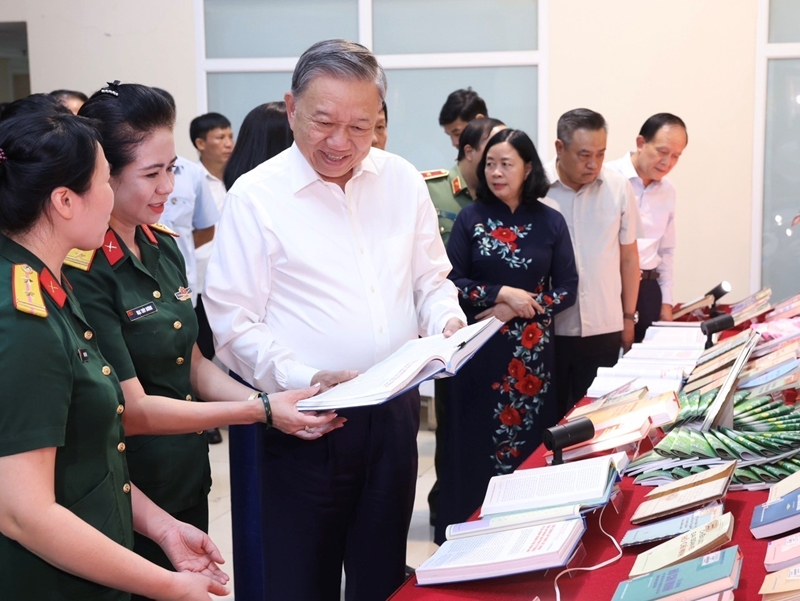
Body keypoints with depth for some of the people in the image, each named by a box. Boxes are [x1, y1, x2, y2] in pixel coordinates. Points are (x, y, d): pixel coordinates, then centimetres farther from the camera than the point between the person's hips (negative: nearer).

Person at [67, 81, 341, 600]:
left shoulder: (163, 247, 4)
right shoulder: (84, 273, -21)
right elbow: (132, 410, -21)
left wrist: (272, 402, -8)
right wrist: (261, 411, -20)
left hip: (190, 482, 8)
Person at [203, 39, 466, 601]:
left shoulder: (403, 181, 5)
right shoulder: (255, 195, -9)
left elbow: (431, 279, 13)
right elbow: (235, 322, -11)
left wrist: (447, 322, -8)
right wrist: (306, 379, -23)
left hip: (394, 414, 4)